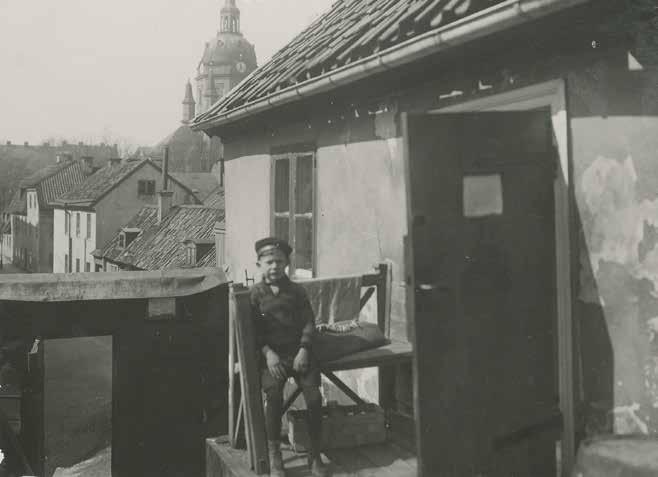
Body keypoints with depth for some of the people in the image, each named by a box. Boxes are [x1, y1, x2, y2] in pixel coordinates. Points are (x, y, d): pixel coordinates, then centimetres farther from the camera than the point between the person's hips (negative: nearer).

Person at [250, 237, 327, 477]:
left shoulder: (297, 291, 10)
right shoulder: (255, 294, 4)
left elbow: (309, 322, 7)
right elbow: (253, 330, 1)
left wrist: (303, 350, -7)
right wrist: (268, 353, -13)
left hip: (298, 351, 2)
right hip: (271, 354, -1)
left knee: (314, 397, -18)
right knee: (273, 396, -27)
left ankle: (315, 456, -2)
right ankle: (274, 456, -11)